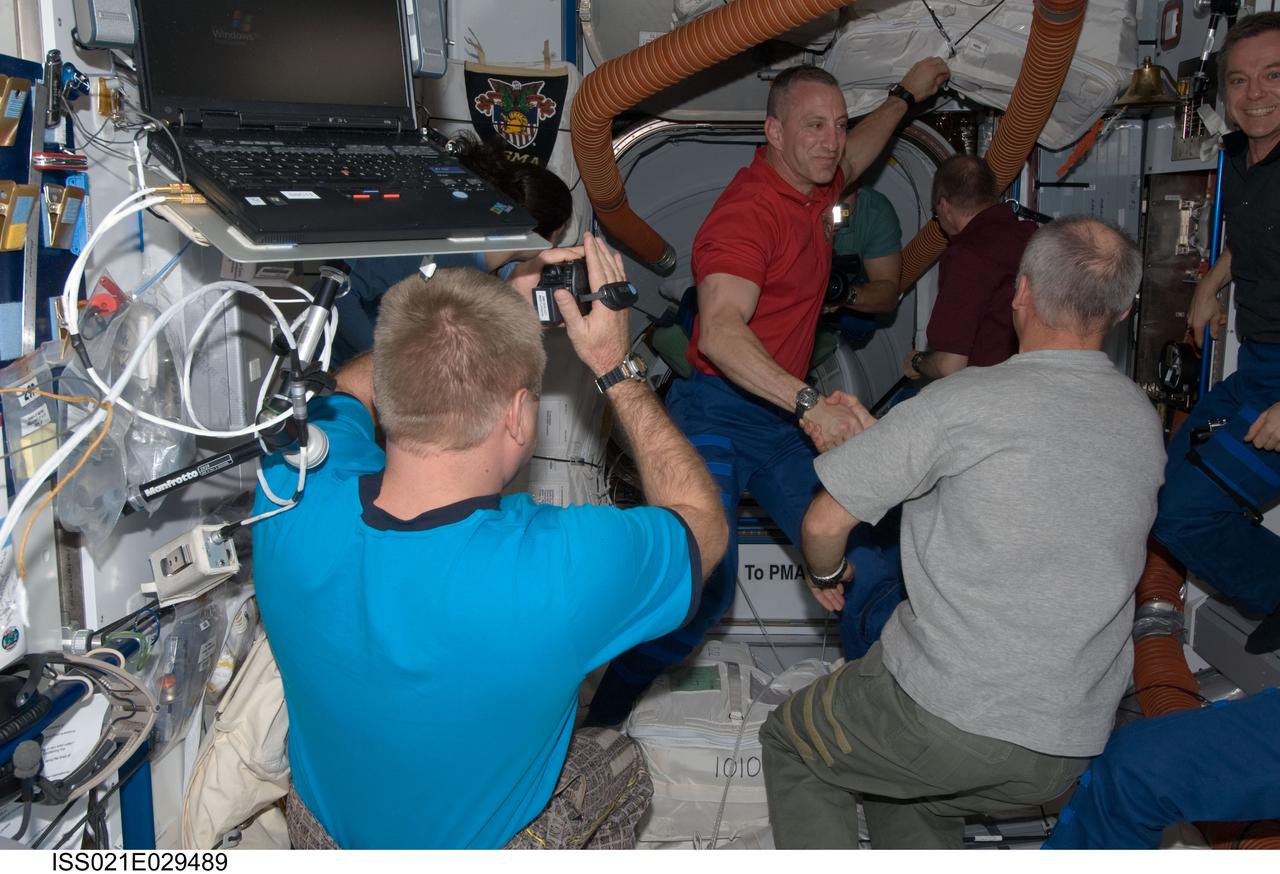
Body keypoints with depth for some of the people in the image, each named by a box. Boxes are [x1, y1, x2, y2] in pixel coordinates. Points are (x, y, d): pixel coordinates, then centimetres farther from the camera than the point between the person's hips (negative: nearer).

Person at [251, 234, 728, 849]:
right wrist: (615, 367, -17)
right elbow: (703, 520, -18)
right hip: (481, 843, -3)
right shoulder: (566, 568, -41)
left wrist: (495, 311, -10)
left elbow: (353, 387, -4)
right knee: (621, 763, 30)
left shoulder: (292, 493, -29)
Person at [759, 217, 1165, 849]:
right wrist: (882, 436, 20)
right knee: (903, 795, 31)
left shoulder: (966, 399, -16)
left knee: (791, 744, 21)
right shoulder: (1143, 421, 5)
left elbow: (825, 521, -11)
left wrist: (825, 573, 11)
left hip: (946, 719, -6)